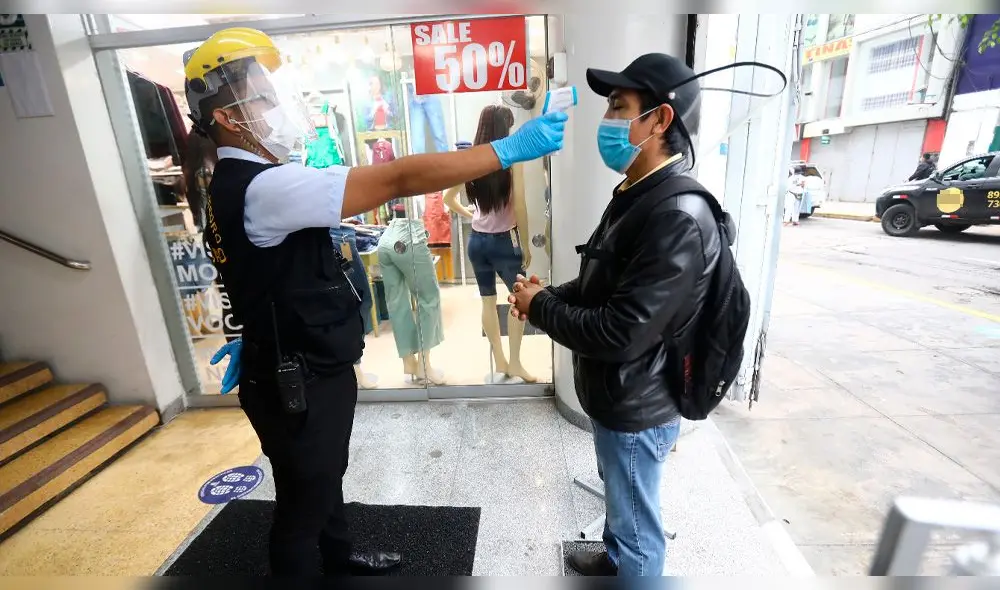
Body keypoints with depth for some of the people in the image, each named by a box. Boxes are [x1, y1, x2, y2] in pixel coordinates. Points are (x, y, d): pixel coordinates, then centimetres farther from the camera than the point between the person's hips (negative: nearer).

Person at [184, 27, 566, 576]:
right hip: (297, 387, -10)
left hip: (309, 372, 10)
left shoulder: (236, 185, 8)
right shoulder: (261, 187, -27)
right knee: (302, 504, 15)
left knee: (326, 479, 29)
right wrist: (509, 150, -28)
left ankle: (338, 558, 55)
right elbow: (396, 180, -33)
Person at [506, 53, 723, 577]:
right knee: (619, 501, 32)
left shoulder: (678, 217, -27)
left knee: (637, 524, 16)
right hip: (615, 396, 10)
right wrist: (548, 294, -3)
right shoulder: (636, 195, 5)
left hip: (636, 407, -9)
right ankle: (613, 559, 57)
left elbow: (620, 333, -31)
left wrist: (538, 308, -17)